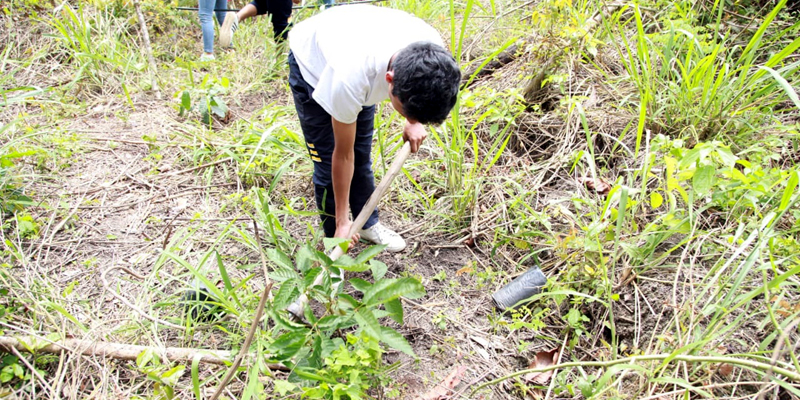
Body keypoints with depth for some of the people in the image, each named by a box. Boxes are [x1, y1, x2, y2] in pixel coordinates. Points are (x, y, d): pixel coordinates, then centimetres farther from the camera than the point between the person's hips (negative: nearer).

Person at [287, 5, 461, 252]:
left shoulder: (432, 50, -33)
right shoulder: (351, 78, -45)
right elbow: (343, 155, -28)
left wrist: (414, 122, -15)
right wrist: (342, 222, -19)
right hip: (312, 62, -4)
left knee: (362, 155, 8)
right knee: (328, 160, -5)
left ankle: (368, 224, 27)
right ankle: (334, 237, 13)